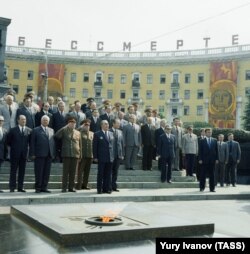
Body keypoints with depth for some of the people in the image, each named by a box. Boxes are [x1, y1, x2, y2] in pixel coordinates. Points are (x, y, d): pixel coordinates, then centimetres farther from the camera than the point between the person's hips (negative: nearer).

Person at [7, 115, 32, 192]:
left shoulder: (29, 130, 4)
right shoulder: (13, 130, 0)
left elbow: (31, 142, 10)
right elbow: (8, 141, 5)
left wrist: (27, 148, 4)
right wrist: (13, 147, 5)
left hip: (24, 154, 2)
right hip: (15, 154, -2)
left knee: (22, 171, 5)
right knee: (13, 171, 2)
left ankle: (20, 187, 11)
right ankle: (12, 187, 7)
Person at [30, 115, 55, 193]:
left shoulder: (51, 130, 16)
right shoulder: (36, 130, 3)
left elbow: (53, 142, 14)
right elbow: (32, 143, -1)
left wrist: (53, 153, 6)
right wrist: (32, 154, -8)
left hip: (49, 155, 4)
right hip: (39, 155, -4)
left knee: (47, 172, 5)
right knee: (39, 172, -1)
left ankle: (44, 187, 13)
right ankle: (38, 187, 7)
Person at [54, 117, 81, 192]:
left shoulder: (78, 133, 15)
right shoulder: (64, 131, 6)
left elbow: (80, 144, 16)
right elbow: (56, 136, -13)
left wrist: (80, 154, 9)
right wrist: (66, 127, -10)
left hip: (75, 155, 3)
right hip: (66, 155, -3)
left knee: (73, 172, 4)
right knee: (65, 172, -1)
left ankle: (71, 187, 10)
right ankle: (64, 187, 3)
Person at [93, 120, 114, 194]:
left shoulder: (111, 134, 13)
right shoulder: (97, 134, 0)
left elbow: (112, 145, 15)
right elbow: (95, 146, -2)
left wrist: (113, 155, 8)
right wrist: (95, 157, -7)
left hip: (110, 157, 4)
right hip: (101, 158, -4)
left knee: (108, 174, 7)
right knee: (100, 174, 2)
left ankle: (106, 188, 15)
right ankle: (99, 189, 9)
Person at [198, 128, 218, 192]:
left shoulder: (214, 140, 10)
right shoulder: (202, 141, 2)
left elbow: (216, 150, 9)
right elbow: (200, 151, 0)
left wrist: (216, 159, 2)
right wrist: (200, 159, -7)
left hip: (212, 160, 2)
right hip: (204, 160, -2)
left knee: (212, 175, 5)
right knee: (203, 175, 2)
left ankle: (212, 188, 10)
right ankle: (202, 187, 9)